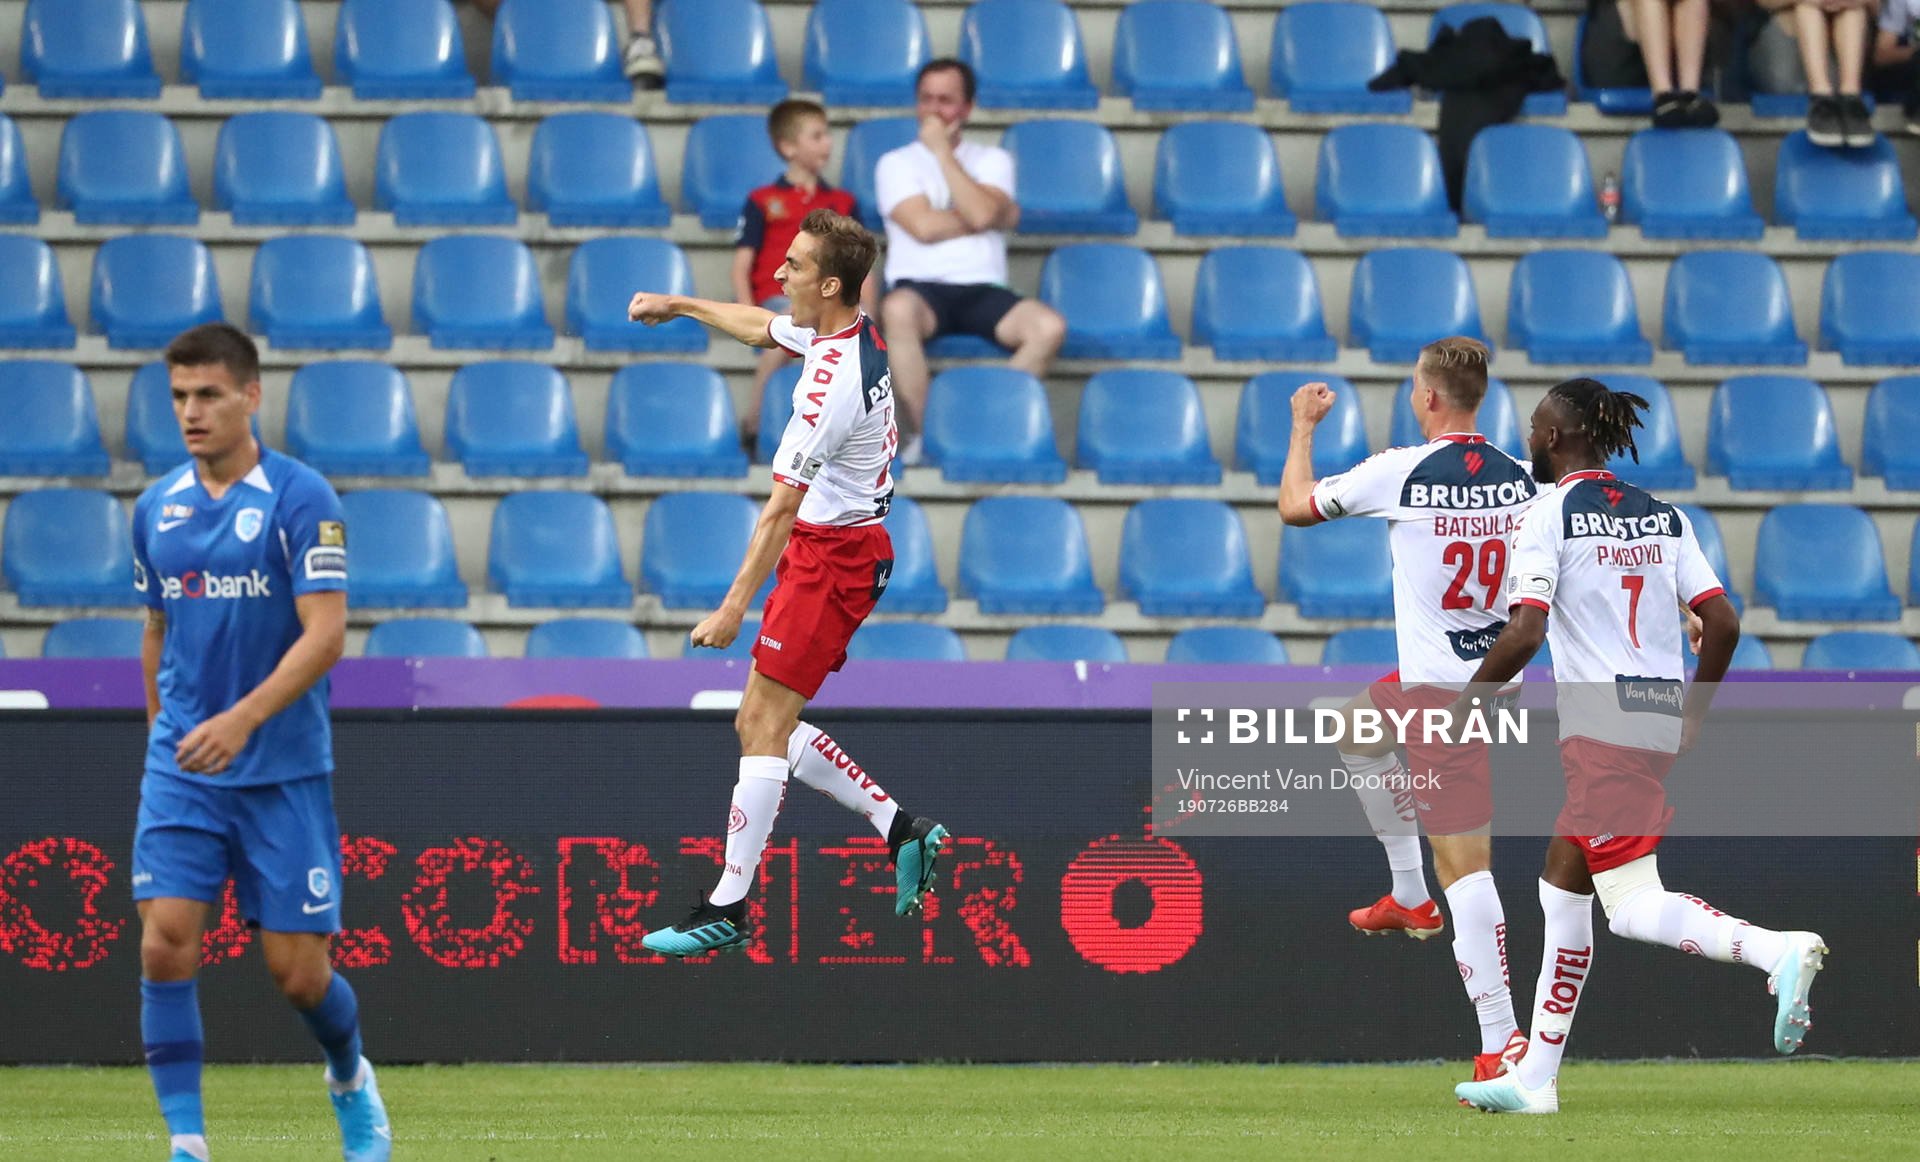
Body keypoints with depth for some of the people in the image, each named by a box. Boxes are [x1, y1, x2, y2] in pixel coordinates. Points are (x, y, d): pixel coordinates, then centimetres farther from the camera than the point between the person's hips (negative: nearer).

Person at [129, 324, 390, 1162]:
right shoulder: (156, 509, 8)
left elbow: (326, 632, -16)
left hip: (284, 769, -3)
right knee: (166, 941, -14)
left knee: (298, 972, 1)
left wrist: (244, 718, -26)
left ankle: (350, 1080, 33)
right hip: (181, 768, 3)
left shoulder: (300, 498, -9)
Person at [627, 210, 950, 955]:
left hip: (832, 555, -10)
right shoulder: (852, 333, 5)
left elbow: (782, 507, -23)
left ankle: (728, 908, -5)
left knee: (763, 725, -7)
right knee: (763, 724, 11)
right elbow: (762, 327, 28)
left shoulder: (832, 381, -24)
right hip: (848, 547, 10)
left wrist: (734, 606, -21)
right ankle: (900, 830, 13)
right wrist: (679, 305, 40)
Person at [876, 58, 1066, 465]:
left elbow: (981, 212, -7)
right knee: (898, 309, -40)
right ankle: (921, 433, -30)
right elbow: (923, 225, -6)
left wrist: (942, 151, -3)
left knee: (1049, 326, -28)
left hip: (982, 290, 2)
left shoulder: (992, 160, 15)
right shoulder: (896, 164, 11)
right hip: (921, 286, -2)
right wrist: (999, 218, 1)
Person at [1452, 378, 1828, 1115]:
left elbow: (1524, 633, -16)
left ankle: (1778, 951, -32)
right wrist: (1692, 717, 18)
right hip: (1659, 719, 8)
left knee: (1634, 908, -11)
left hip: (1601, 724, -8)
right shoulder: (1663, 516, 13)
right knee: (1561, 888, 15)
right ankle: (1535, 1079, 17)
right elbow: (1722, 624, 7)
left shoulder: (1548, 518, -6)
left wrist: (1466, 697, -2)